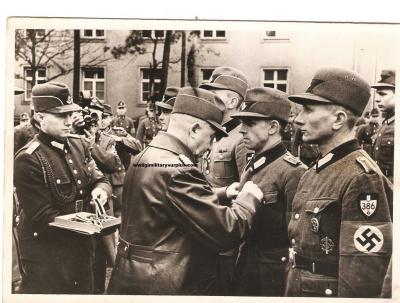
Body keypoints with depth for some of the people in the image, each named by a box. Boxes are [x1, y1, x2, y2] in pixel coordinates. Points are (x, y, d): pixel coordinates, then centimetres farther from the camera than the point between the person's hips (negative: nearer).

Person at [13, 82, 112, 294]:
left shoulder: (79, 145, 3)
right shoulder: (28, 159, -19)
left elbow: (100, 179, 9)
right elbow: (43, 217, -21)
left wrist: (101, 189, -15)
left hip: (82, 247, 7)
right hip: (47, 257, -7)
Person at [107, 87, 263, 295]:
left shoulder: (142, 158, 4)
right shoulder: (177, 170, -26)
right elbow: (227, 232, -24)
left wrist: (223, 194, 10)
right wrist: (249, 197, -8)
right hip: (167, 285, -9)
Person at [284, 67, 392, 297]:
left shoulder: (361, 177, -20)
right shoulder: (314, 173, 7)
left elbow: (364, 271, -23)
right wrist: (290, 290, 16)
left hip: (330, 293, -8)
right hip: (298, 290, 8)